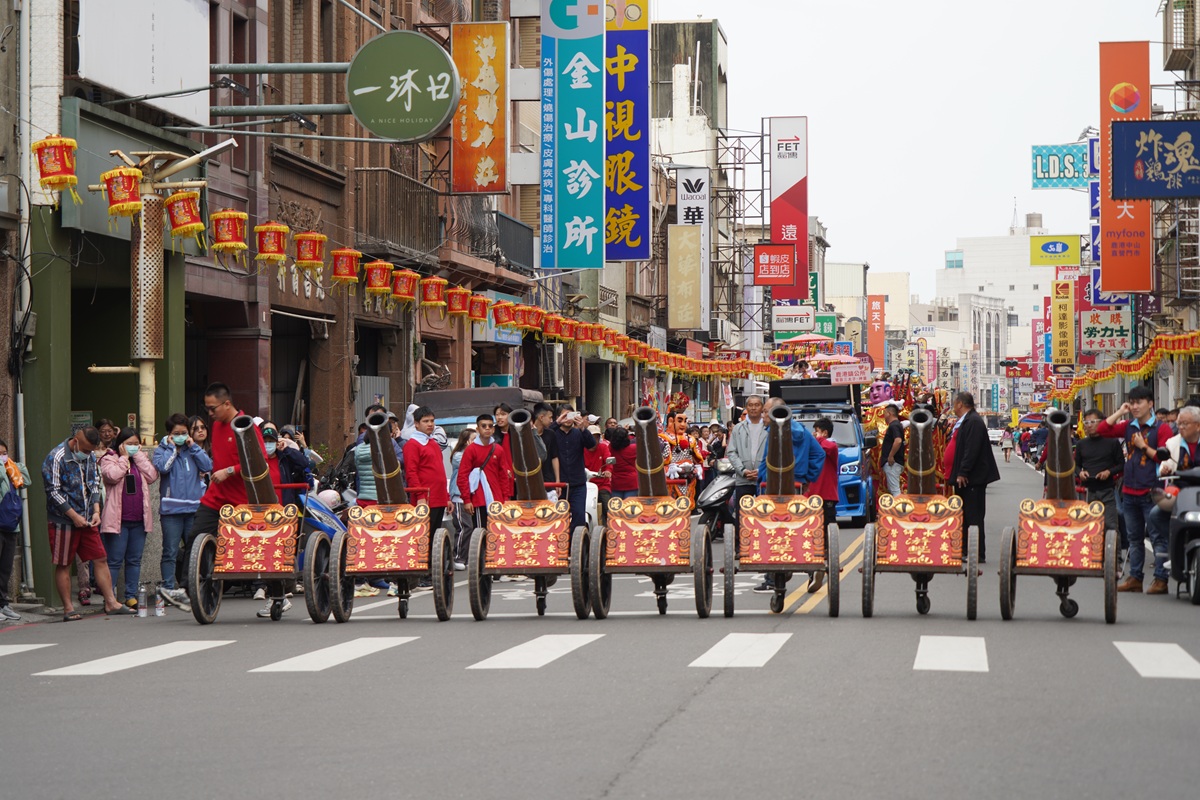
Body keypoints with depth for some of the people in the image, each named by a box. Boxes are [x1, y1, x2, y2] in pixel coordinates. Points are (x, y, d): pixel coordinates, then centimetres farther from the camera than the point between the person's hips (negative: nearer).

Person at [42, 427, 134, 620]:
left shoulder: (89, 458, 10)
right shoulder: (56, 458, -12)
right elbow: (53, 492, -15)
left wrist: (96, 511, 2)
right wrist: (74, 516, -16)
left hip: (87, 520, 6)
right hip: (63, 520, -6)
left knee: (100, 559, 4)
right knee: (63, 565, 1)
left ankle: (111, 603, 8)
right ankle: (68, 609, 6)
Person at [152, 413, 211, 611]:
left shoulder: (194, 449, 14)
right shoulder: (161, 450, 7)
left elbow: (207, 466, -1)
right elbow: (162, 467, -14)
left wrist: (193, 446, -1)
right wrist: (173, 448, -4)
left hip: (194, 507, 3)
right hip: (171, 508, -3)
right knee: (170, 551, -4)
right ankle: (169, 588, -2)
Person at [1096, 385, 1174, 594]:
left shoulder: (1161, 428, -6)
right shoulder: (1128, 427, 11)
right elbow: (1102, 430, 6)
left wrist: (1144, 446, -12)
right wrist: (1120, 412, 1)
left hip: (1151, 492, -6)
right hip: (1130, 491, 6)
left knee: (1158, 536, -4)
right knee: (1134, 537, 12)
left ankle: (1160, 579, -3)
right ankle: (1135, 578, 18)